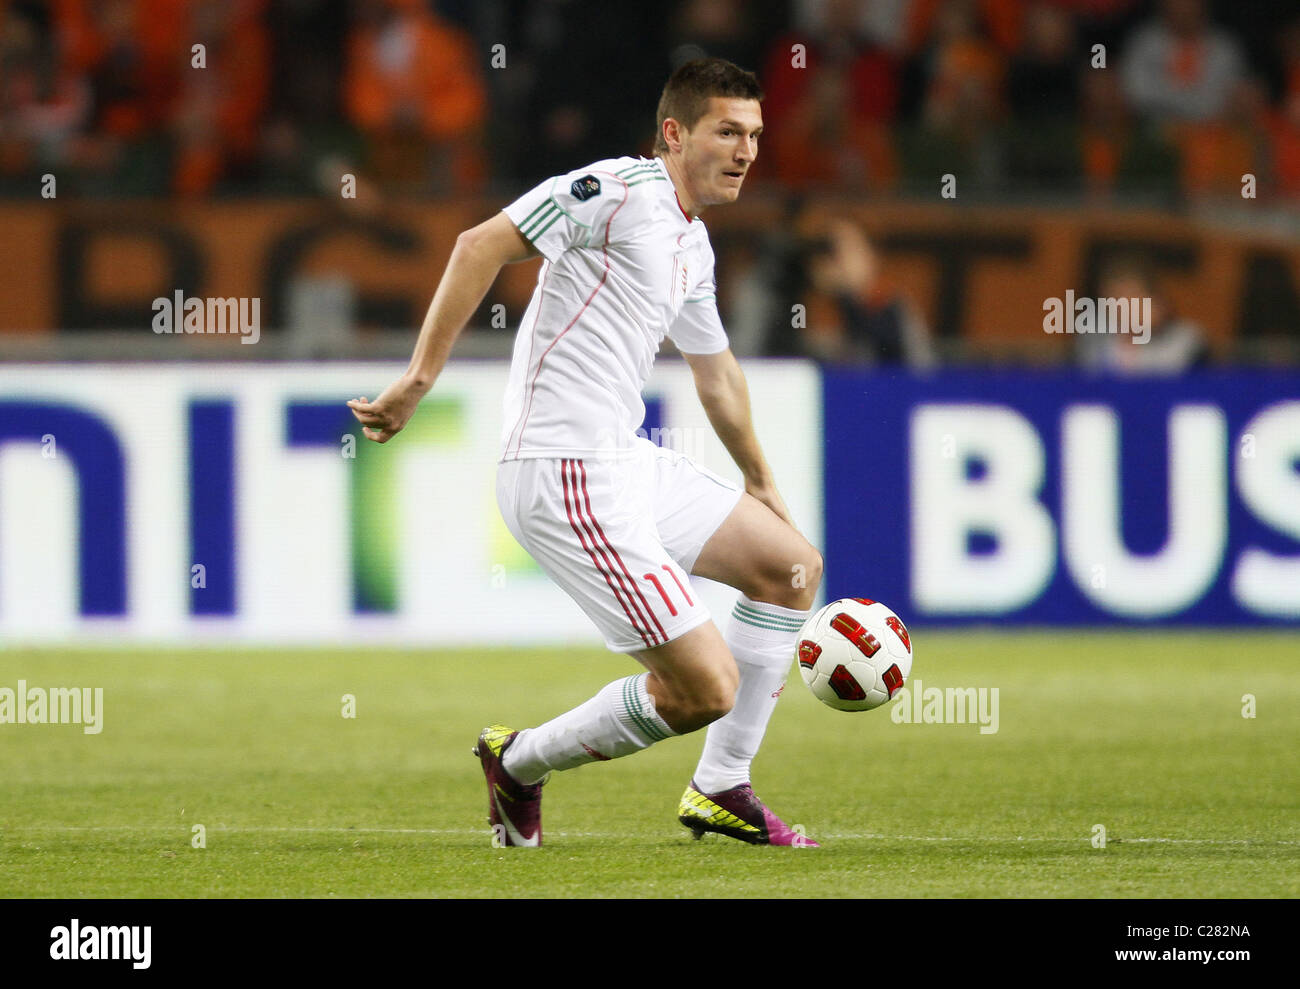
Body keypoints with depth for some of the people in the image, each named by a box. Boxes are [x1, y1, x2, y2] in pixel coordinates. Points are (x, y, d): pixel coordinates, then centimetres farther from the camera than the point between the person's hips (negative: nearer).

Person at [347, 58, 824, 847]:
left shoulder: (693, 245, 18)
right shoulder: (620, 189, -12)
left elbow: (716, 372, 35)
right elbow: (484, 245, -21)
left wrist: (762, 482, 46)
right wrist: (421, 379, -25)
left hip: (625, 461, 10)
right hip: (567, 477, -10)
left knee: (793, 566, 18)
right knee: (705, 689, -12)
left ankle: (721, 790, 22)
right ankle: (521, 765, 9)